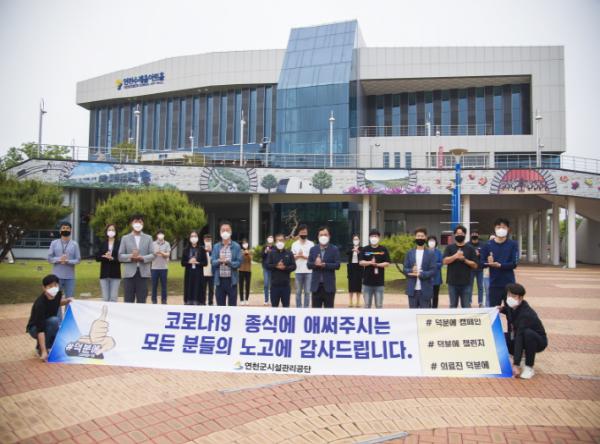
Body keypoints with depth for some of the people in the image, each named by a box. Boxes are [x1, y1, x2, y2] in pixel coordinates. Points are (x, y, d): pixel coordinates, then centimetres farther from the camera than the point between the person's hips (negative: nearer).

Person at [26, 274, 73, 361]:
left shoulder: (57, 294, -13)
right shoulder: (40, 304, -32)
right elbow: (40, 329, -35)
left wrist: (67, 301, -7)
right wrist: (44, 351, -40)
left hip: (49, 325, 6)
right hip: (35, 328, -6)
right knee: (54, 321, -35)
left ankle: (49, 345, 8)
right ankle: (40, 349, -16)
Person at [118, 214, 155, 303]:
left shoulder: (148, 238, 12)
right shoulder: (125, 238, 10)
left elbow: (152, 255, 3)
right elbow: (120, 256, 3)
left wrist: (142, 258, -15)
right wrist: (131, 256, -15)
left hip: (143, 273, 0)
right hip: (129, 273, 0)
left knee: (142, 301, 2)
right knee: (128, 301, 2)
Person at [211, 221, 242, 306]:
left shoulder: (236, 246, -1)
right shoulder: (216, 247, 6)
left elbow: (239, 263, -6)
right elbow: (212, 261, -1)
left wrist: (228, 262, -21)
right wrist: (219, 261, -22)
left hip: (231, 280, -2)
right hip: (219, 280, 2)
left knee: (232, 305, 3)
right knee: (220, 306, 10)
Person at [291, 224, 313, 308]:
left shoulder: (311, 244, 4)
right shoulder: (294, 244, 7)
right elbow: (292, 257, 4)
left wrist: (303, 256, -12)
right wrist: (298, 256, -14)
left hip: (308, 271, -1)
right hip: (298, 271, 1)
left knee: (307, 292, 3)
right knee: (298, 292, 7)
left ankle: (306, 308, 10)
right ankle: (298, 308, 13)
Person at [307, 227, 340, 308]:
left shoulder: (334, 249, 0)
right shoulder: (313, 249, 8)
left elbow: (337, 265, -9)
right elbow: (308, 265, 2)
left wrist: (324, 265, -21)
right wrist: (315, 264, -19)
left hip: (329, 285, -2)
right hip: (316, 284, 2)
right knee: (316, 309, 8)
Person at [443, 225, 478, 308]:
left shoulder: (470, 249, 6)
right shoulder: (449, 248, 5)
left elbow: (475, 265, 2)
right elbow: (445, 261, -7)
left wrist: (464, 259, -11)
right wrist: (455, 256, -19)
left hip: (466, 283, 0)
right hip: (452, 282, 0)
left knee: (466, 307, 2)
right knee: (453, 306, 8)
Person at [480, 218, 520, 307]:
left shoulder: (513, 244, -1)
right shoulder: (488, 245, 3)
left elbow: (514, 264, -9)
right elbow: (481, 263, 1)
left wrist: (500, 265, -23)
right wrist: (488, 263, -20)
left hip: (509, 284, -1)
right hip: (494, 284, 1)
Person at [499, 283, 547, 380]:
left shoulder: (526, 314, -32)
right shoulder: (511, 306, -9)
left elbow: (519, 339, -38)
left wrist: (516, 364, -41)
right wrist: (503, 309, -3)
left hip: (538, 341, -7)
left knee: (528, 333, -40)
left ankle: (529, 368, -22)